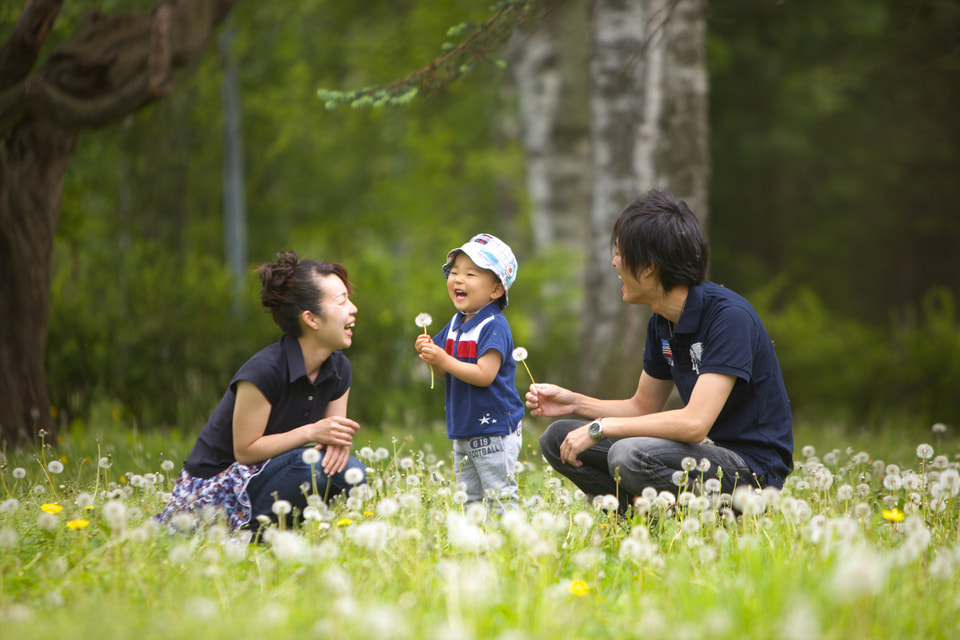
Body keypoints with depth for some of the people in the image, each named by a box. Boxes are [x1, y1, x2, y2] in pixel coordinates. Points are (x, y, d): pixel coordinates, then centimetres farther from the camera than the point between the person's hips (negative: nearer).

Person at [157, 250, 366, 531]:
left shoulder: (339, 369, 0)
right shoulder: (263, 371, -24)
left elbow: (330, 432, 6)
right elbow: (244, 450, -19)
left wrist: (339, 440, -20)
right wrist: (310, 432, -29)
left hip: (268, 473, 7)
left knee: (350, 473, -17)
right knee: (310, 464, -31)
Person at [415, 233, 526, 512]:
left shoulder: (494, 327, -16)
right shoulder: (456, 324, 10)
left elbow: (484, 375, -25)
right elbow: (446, 372, 13)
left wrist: (443, 360, -26)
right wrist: (430, 356, -7)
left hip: (494, 431, -9)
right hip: (463, 431, 9)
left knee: (500, 500, -4)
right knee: (469, 500, 14)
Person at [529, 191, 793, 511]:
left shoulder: (730, 316, -20)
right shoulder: (662, 323, 7)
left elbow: (694, 422, -28)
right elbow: (644, 407, 20)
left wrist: (601, 427, -21)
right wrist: (575, 402, 4)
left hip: (753, 468, -9)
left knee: (629, 455, -34)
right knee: (558, 438, 2)